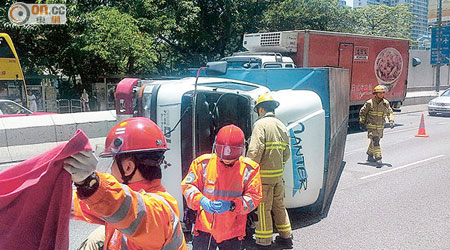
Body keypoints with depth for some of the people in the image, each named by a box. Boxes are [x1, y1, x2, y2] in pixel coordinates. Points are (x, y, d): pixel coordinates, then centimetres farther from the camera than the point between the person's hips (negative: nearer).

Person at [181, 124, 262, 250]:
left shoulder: (249, 168, -7)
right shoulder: (203, 163, -7)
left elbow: (254, 197, -7)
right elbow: (188, 185, -2)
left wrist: (231, 205, -23)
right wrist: (201, 200, -22)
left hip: (233, 231, 1)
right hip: (205, 227, 0)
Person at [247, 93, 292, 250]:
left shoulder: (261, 124, -12)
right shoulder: (281, 126, 11)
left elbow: (255, 151, -22)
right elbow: (287, 152, 12)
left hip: (263, 175, -7)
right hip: (278, 174, 7)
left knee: (263, 209, 2)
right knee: (279, 205, 19)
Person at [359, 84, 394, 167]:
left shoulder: (386, 103, 2)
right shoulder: (369, 103, -10)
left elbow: (390, 112, 11)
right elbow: (362, 112, 0)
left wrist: (391, 121, -6)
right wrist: (362, 123, 0)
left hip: (380, 127, 5)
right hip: (371, 126, -5)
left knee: (375, 141, 18)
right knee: (375, 142, -15)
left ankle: (370, 156, 38)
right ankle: (378, 159, -18)